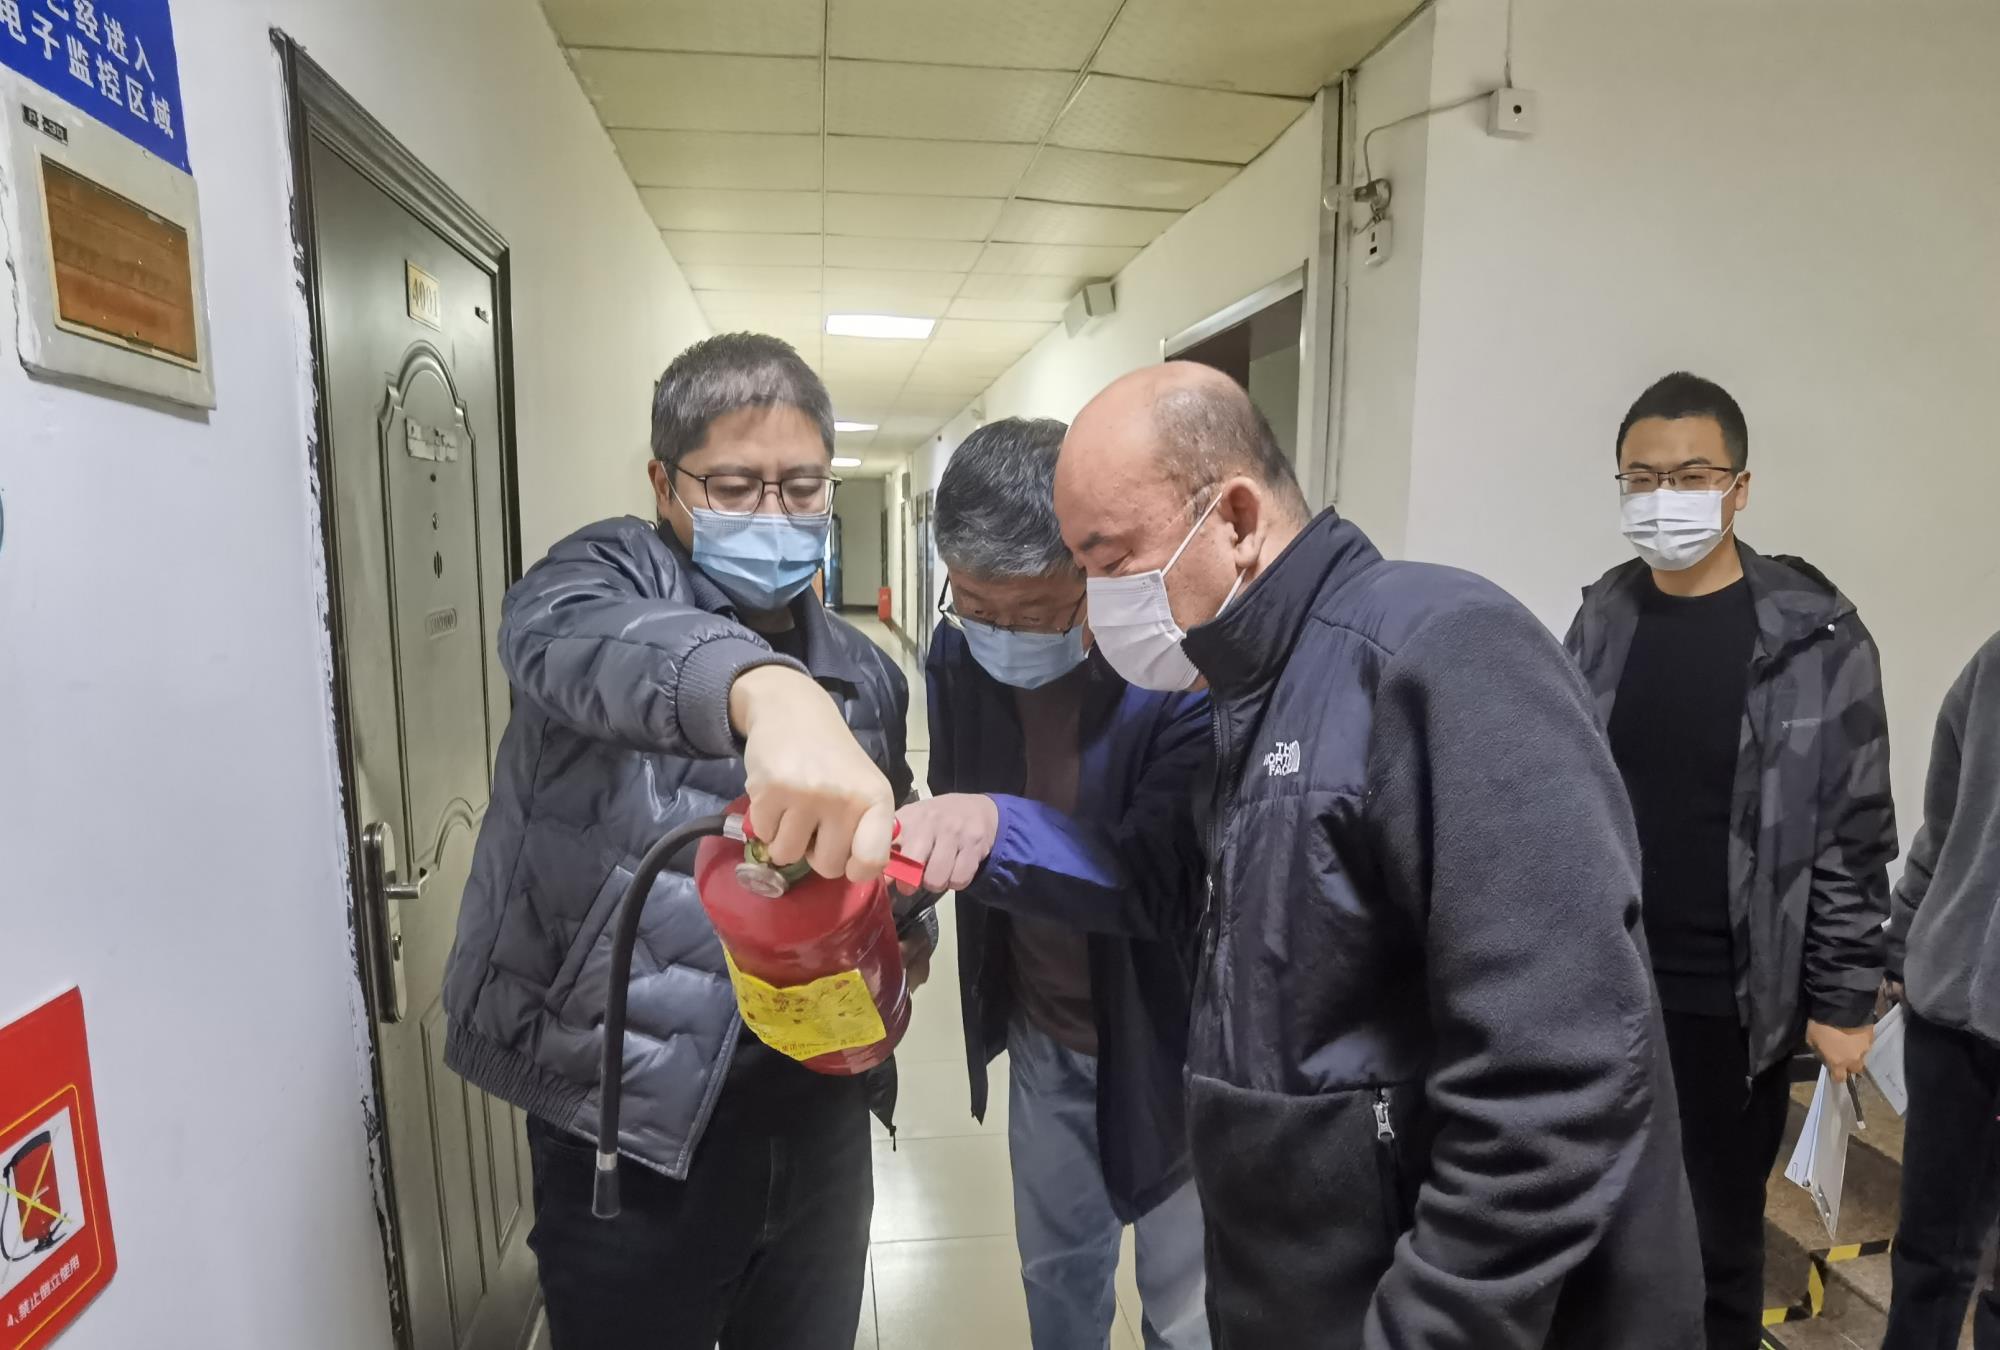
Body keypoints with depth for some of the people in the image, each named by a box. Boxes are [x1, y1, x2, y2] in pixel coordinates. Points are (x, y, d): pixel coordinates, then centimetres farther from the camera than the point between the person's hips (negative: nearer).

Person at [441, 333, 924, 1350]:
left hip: (815, 1114, 5)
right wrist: (765, 688, -53)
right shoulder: (614, 572, -8)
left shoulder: (867, 677, 6)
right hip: (632, 1130, -4)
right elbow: (572, 636, -34)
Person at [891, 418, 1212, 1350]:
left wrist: (1003, 827, -50)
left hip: (1167, 1037, -5)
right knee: (1056, 1269, 26)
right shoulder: (959, 654, -8)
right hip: (1043, 1031, 5)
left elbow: (1163, 874, -36)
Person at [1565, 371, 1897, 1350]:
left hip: (1733, 1002, -3)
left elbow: (1853, 832, -7)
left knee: (1719, 1238, 12)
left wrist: (1844, 1000, -6)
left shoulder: (1815, 638, -9)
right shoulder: (1603, 620, 1)